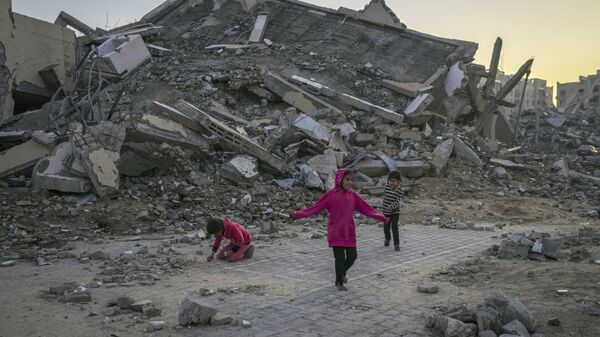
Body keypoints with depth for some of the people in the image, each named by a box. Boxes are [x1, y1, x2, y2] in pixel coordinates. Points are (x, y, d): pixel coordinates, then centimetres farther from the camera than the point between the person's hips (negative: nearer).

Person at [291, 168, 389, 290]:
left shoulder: (353, 195, 2)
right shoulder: (331, 194, -9)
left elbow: (366, 208, 6)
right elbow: (316, 208, -10)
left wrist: (381, 217, -1)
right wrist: (298, 214, -17)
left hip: (349, 232, 4)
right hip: (335, 233, -4)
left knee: (352, 256, 8)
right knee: (340, 258, -1)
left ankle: (342, 273, 38)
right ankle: (339, 282, 21)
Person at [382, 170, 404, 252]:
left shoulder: (399, 191, -17)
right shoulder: (387, 187, -4)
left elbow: (397, 202, -23)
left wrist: (391, 207, -40)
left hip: (395, 212, -5)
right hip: (386, 212, 5)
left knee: (394, 228, -10)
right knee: (386, 227, 17)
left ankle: (396, 244, 0)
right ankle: (387, 239, 44)